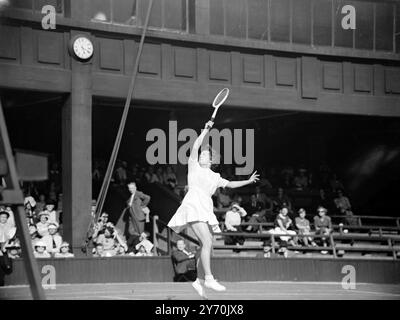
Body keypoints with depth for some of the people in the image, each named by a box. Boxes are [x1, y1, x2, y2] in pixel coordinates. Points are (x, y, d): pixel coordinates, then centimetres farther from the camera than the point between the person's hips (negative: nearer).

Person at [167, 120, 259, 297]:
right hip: (193, 205, -6)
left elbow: (230, 184, 37)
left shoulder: (215, 176, 25)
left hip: (206, 209, 6)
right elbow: (195, 147, 1)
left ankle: (197, 280, 10)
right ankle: (209, 278, -25)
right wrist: (206, 130, 3)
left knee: (205, 245, 2)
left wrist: (249, 181, 35)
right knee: (207, 243, -21)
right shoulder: (194, 167, 12)